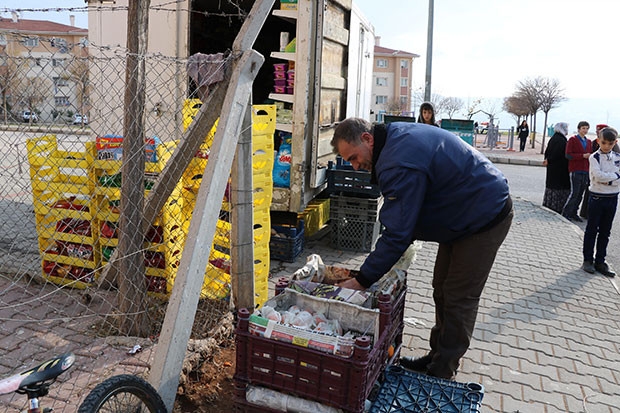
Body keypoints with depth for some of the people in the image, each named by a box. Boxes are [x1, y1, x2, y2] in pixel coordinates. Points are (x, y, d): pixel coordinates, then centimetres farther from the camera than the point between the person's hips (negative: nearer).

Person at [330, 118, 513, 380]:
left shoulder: (399, 163, -33)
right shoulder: (395, 133, -1)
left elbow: (397, 235, -32)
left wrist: (361, 281, -26)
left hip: (486, 218, -10)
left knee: (458, 299, -3)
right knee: (442, 291, 14)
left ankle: (441, 373, 9)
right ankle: (437, 357, 25)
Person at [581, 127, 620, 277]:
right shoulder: (594, 157, -8)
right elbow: (598, 176, -23)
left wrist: (607, 180, -17)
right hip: (597, 197, -4)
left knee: (605, 231, 10)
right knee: (592, 230, 4)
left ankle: (600, 261, 19)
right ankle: (588, 260, 14)